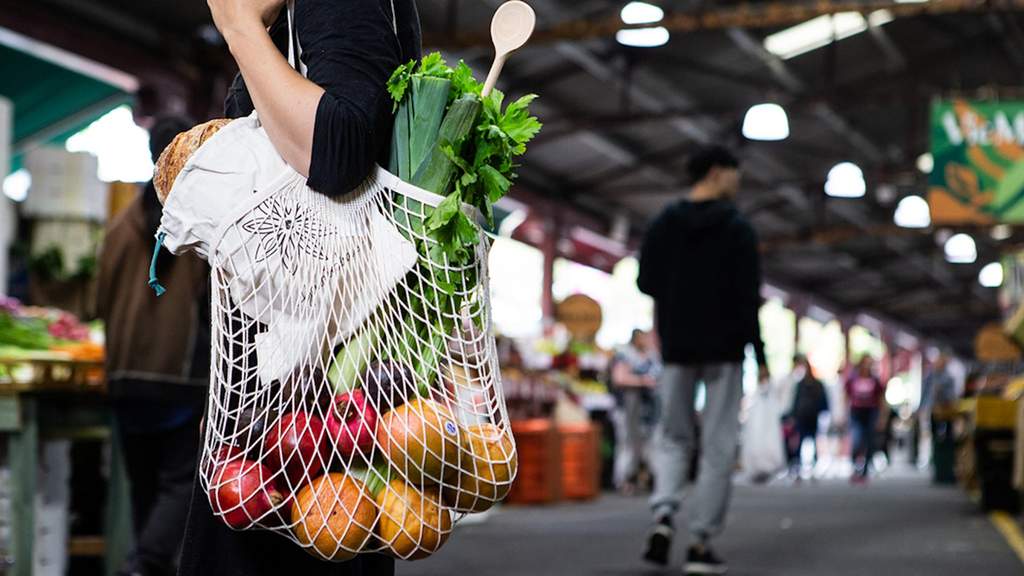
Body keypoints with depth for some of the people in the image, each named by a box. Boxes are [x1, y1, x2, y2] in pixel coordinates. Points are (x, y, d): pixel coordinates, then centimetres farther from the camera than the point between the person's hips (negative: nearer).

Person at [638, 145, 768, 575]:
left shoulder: (663, 225, 6)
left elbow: (646, 283, 5)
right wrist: (759, 353, -7)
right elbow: (748, 296, -11)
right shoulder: (737, 229, -6)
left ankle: (663, 515, -10)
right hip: (724, 350, -3)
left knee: (673, 436, 14)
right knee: (718, 447, 2)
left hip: (677, 348, 3)